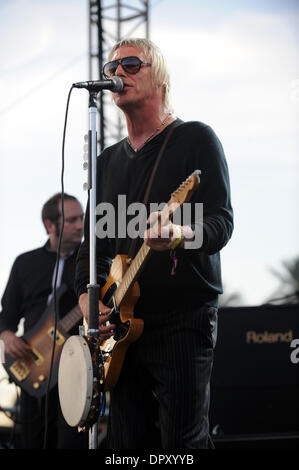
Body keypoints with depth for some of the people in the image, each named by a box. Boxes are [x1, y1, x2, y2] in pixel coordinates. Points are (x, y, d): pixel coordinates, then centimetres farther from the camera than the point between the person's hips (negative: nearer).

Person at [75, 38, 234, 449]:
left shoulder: (196, 139, 0)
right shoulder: (109, 160, 19)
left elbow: (222, 222, -10)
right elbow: (93, 243, 20)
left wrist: (179, 236, -32)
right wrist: (88, 298, 2)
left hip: (184, 320, -6)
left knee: (183, 440, -11)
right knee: (128, 440, 5)